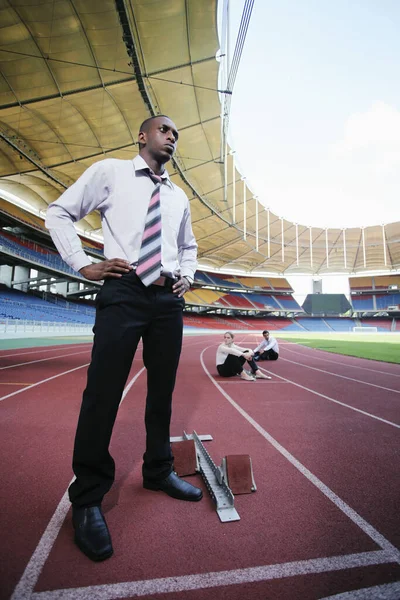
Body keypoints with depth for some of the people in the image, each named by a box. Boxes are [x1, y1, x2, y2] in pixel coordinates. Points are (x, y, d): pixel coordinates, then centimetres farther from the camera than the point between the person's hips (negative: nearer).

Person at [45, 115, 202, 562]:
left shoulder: (179, 196, 21)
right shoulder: (109, 172, 9)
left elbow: (189, 245, 31)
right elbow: (59, 213, 9)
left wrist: (187, 276, 12)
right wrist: (83, 265, -3)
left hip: (169, 299, 5)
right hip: (123, 291, -4)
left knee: (162, 390, 10)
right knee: (103, 393, -5)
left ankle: (158, 471, 30)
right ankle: (88, 498, 14)